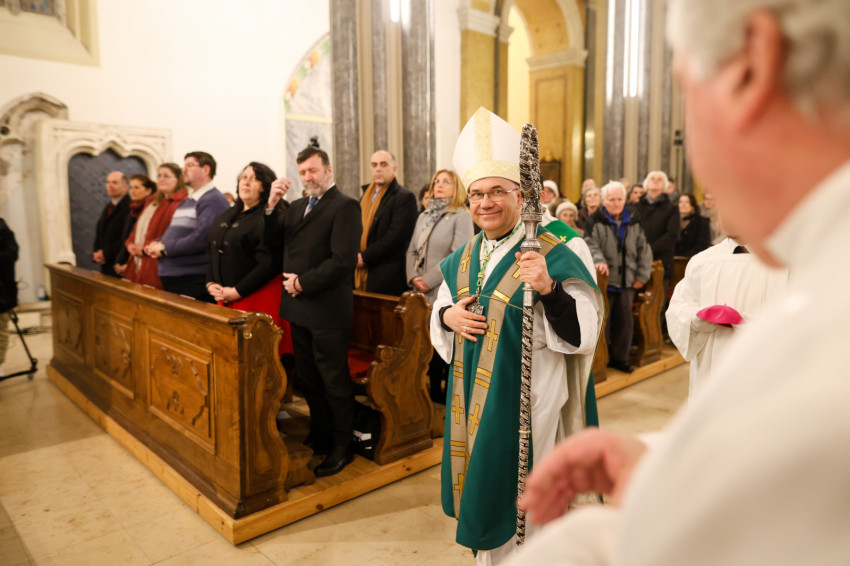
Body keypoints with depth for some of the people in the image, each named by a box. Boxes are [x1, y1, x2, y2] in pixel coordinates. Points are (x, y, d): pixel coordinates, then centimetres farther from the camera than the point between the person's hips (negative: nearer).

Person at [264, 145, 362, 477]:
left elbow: (343, 260, -19)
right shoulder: (297, 207, 16)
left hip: (327, 310, -8)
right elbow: (272, 240, 10)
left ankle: (341, 447, 20)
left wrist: (303, 283, -14)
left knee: (334, 383, 5)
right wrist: (273, 204, -4)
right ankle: (320, 437, 35)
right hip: (298, 308, 8)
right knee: (307, 381, 18)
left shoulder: (345, 206, -10)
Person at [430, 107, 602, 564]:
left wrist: (548, 289, -34)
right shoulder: (463, 259, 6)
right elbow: (441, 312, 16)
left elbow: (583, 332, -18)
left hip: (526, 400, -6)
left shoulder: (551, 255, -13)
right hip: (472, 397, 6)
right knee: (479, 488, 21)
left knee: (516, 499, 9)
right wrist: (447, 316, -6)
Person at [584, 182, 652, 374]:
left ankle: (619, 358, 23)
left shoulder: (633, 223, 12)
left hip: (626, 282, 5)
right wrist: (599, 261, -32)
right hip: (603, 281, -4)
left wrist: (642, 276, 7)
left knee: (625, 321, 9)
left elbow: (643, 250, 15)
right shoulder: (595, 220, -3)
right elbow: (590, 244, -13)